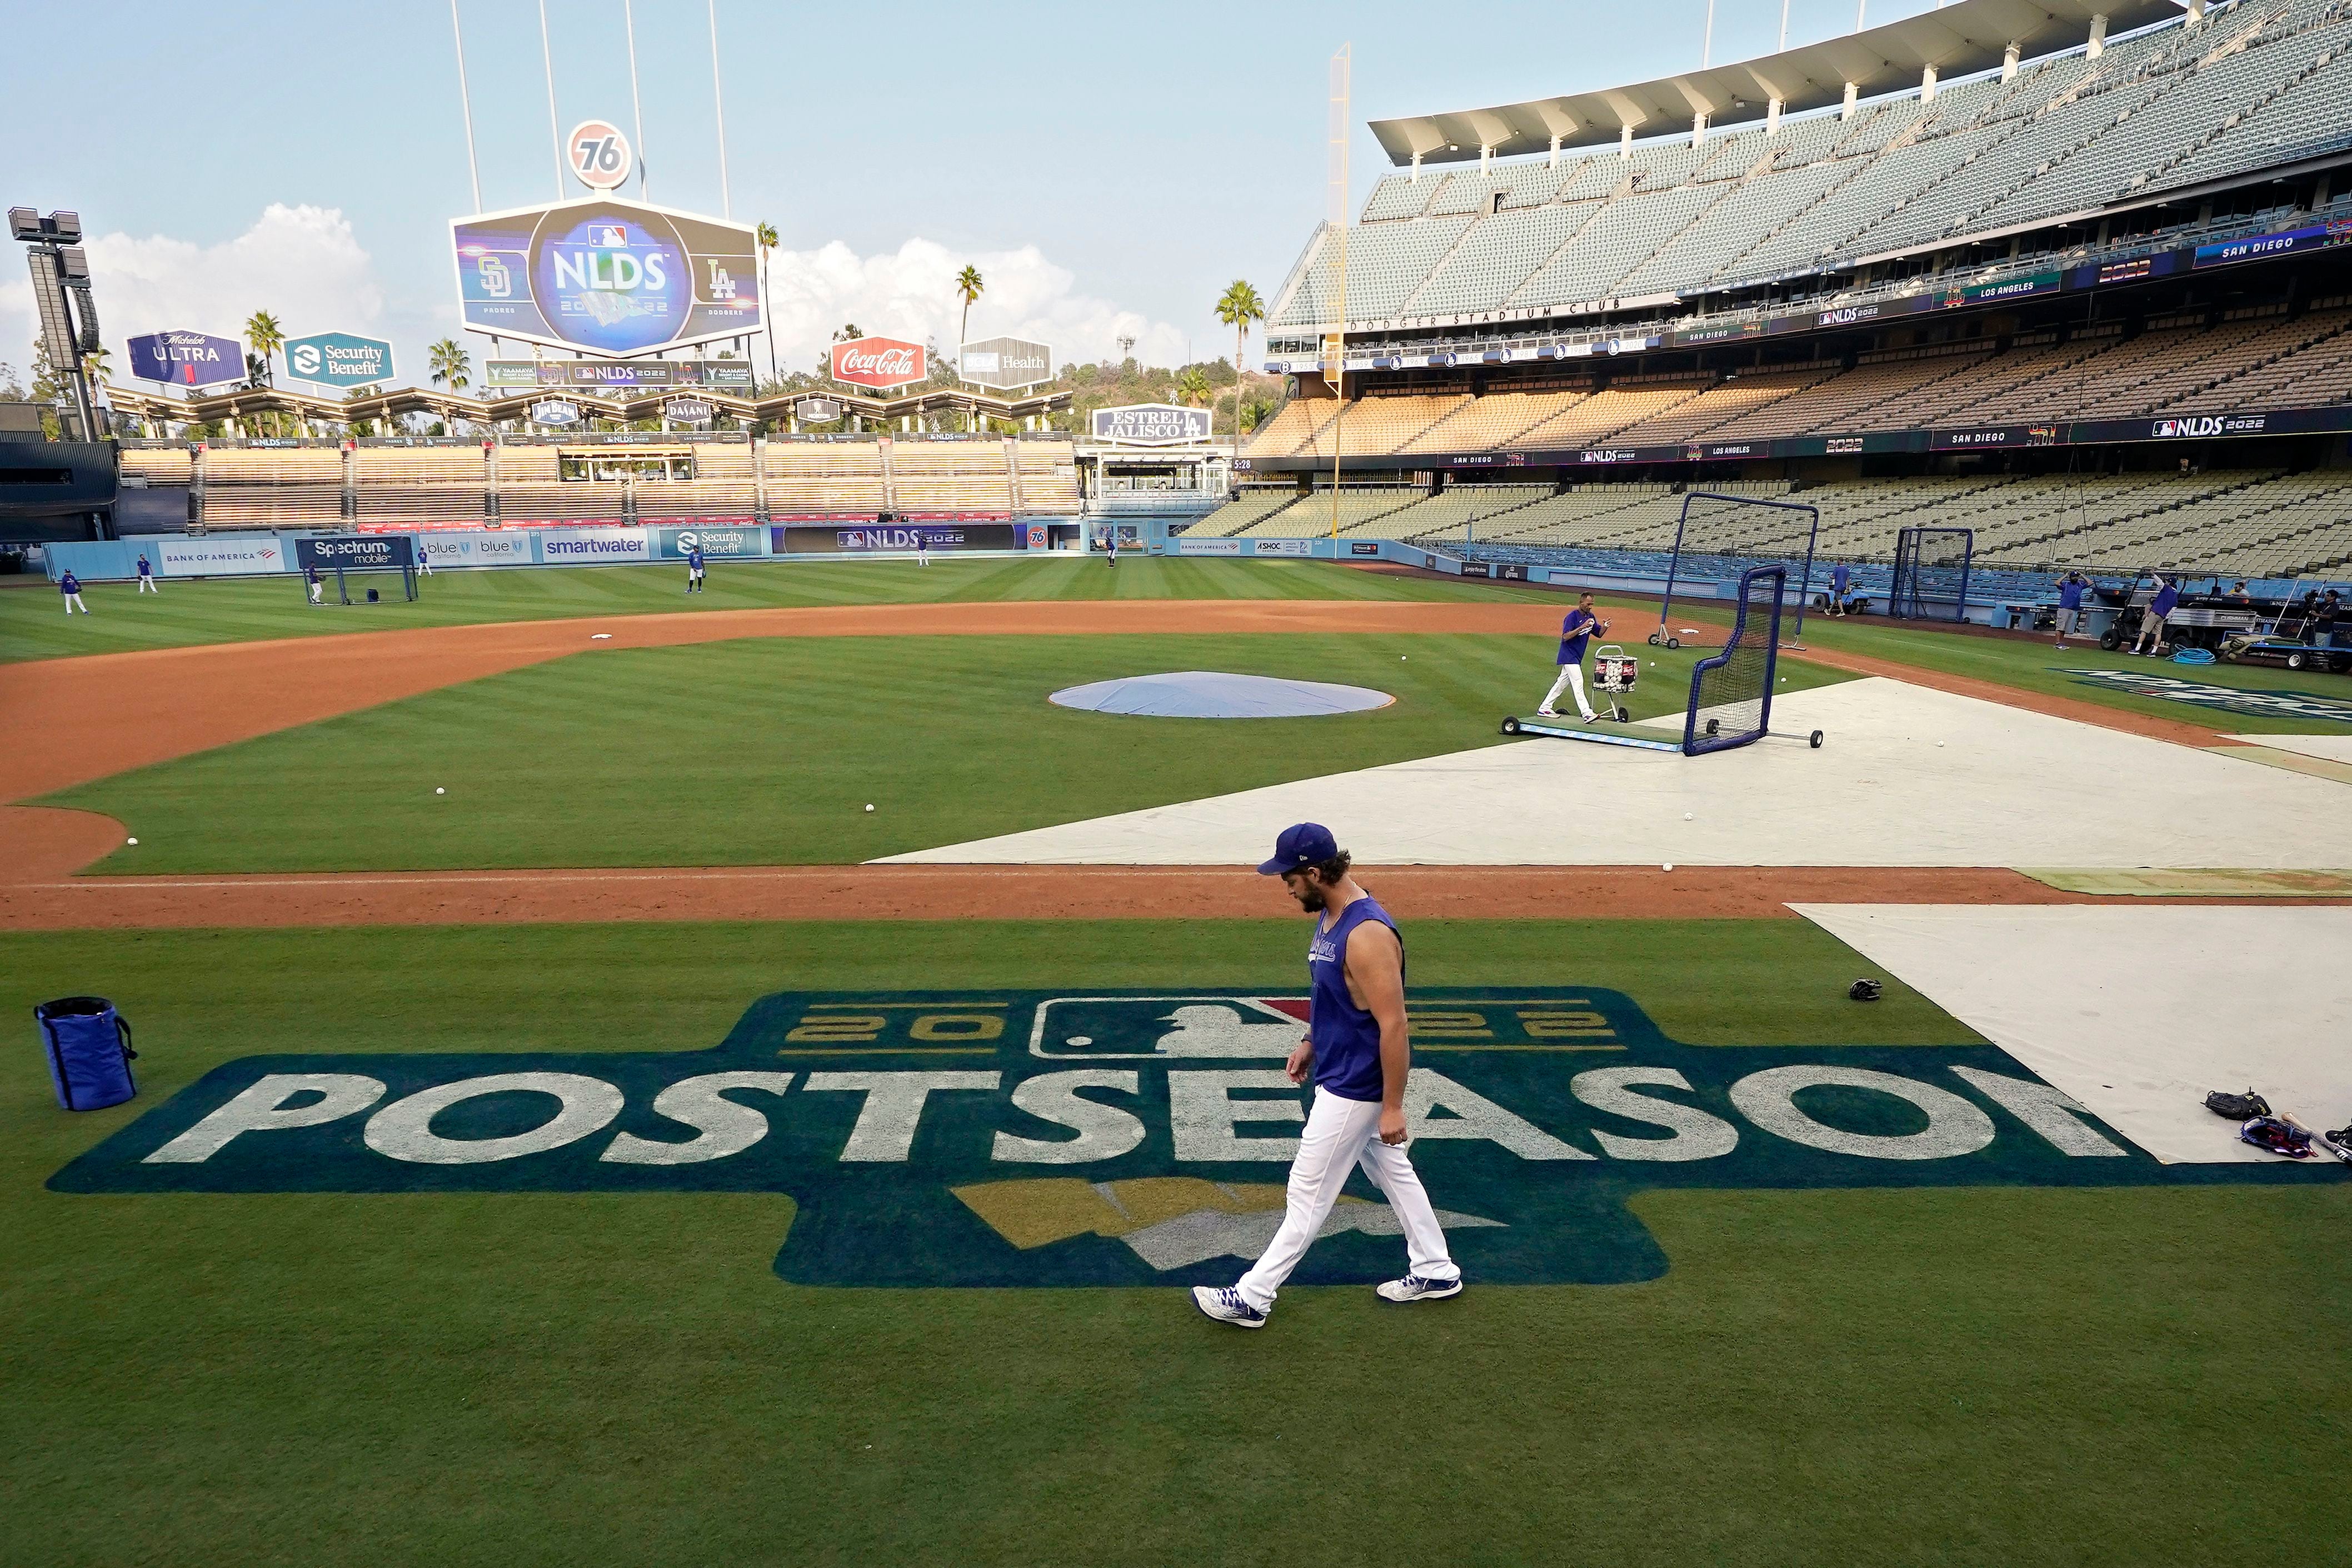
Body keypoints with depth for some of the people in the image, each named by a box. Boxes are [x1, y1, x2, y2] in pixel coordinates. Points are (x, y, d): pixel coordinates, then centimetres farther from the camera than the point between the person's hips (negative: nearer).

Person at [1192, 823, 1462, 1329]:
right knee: (1391, 1171, 21)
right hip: (1343, 1073, 10)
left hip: (1356, 1086, -10)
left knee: (1309, 1192, 1)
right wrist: (1311, 1042, 20)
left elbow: (1393, 1026, -26)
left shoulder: (1368, 935, -29)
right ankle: (1436, 1272, 37)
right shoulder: (1329, 915, 2)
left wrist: (1392, 1106, -22)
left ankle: (1251, 1299, 12)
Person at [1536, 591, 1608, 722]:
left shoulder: (1590, 617, 7)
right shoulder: (1572, 617, -17)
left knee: (1562, 682, 13)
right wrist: (1582, 627, -32)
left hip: (1577, 656, 9)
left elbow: (1599, 633, 9)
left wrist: (1605, 627, -12)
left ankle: (1544, 709, 20)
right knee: (1578, 682, -12)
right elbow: (1565, 636, -24)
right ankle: (1586, 714, -14)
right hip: (1569, 655, -9)